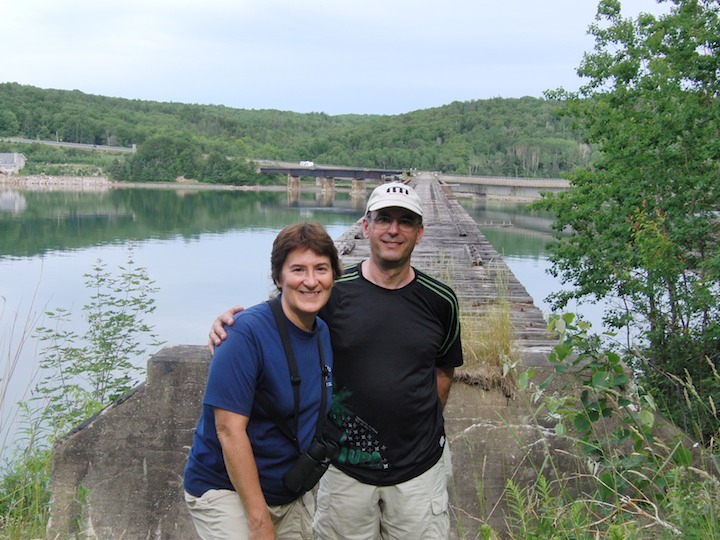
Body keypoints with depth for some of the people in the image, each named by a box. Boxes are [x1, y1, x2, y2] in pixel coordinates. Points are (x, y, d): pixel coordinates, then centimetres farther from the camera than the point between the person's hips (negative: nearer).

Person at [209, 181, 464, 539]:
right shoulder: (333, 292, -8)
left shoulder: (439, 300, -1)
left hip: (419, 466, 1)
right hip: (345, 465, -1)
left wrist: (424, 423, 6)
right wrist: (231, 322, -17)